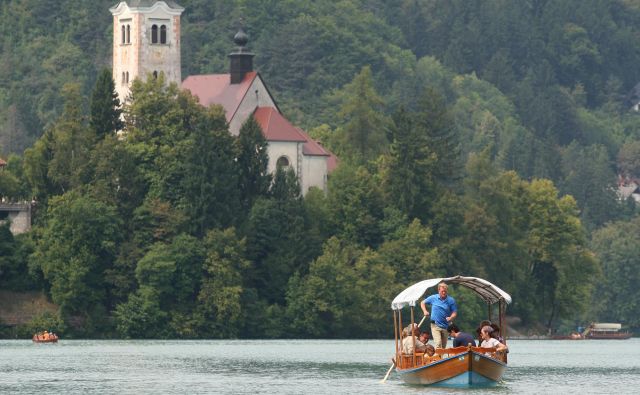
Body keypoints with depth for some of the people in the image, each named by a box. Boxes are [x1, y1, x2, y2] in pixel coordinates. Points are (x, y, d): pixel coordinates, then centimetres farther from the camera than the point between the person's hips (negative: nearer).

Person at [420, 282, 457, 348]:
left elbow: (454, 313, -1)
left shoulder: (451, 300, -3)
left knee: (443, 346, 12)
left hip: (446, 326, 2)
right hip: (435, 325, -2)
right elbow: (423, 303, 14)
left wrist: (451, 318, -22)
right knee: (438, 343, -18)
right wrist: (425, 311, -2)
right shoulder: (433, 298, -1)